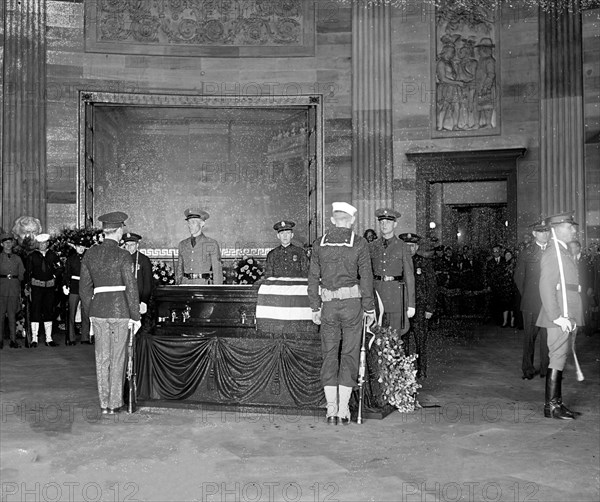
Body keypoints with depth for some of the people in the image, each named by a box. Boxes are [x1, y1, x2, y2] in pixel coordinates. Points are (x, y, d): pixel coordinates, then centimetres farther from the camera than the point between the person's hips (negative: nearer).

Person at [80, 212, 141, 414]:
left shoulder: (90, 254, 5)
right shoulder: (122, 255, -10)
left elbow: (84, 287, 9)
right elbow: (131, 287, -11)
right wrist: (135, 316, -5)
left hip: (98, 308, 4)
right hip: (120, 309, -4)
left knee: (102, 357, 12)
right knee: (117, 357, 6)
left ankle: (104, 403, 18)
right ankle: (115, 403, 12)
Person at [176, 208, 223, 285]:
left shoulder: (212, 244, -1)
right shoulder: (182, 244, 12)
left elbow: (217, 270, -1)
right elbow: (179, 269, 17)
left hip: (204, 284, -3)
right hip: (185, 283, 3)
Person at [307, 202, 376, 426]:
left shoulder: (319, 244, 4)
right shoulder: (359, 243, -3)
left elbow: (313, 278, 5)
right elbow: (366, 278, -3)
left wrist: (315, 308, 12)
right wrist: (369, 308, 4)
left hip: (328, 304, 2)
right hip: (352, 302, -2)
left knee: (329, 354, 10)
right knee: (349, 355, 6)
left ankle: (331, 409, 11)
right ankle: (343, 409, 8)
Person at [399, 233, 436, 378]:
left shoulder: (425, 263, 4)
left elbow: (432, 287, 4)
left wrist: (430, 309, -3)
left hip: (420, 308, -2)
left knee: (421, 341, 0)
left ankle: (422, 371, 9)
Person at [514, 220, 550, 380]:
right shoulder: (526, 253, 4)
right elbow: (518, 277, 9)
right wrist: (526, 295, 6)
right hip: (531, 303, -1)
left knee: (548, 336, 3)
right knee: (529, 336, 4)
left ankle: (546, 368, 15)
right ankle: (528, 369, 14)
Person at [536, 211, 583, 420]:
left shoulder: (564, 252, 18)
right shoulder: (552, 252, -13)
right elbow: (546, 287, -19)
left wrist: (572, 318, 17)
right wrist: (557, 317, -22)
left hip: (568, 317, 10)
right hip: (560, 318, -10)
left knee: (560, 359, 13)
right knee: (557, 359, -6)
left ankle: (556, 403, 21)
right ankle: (552, 406, 1)